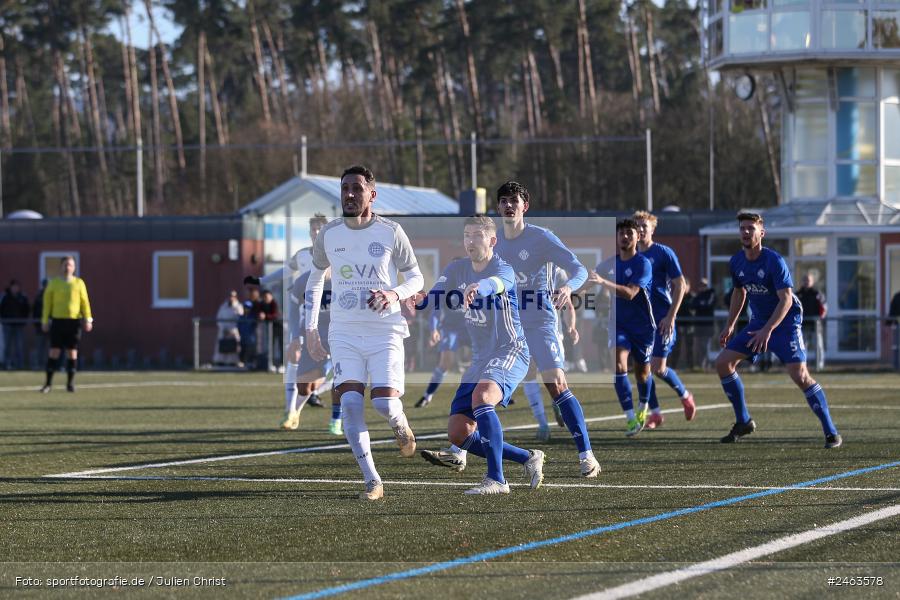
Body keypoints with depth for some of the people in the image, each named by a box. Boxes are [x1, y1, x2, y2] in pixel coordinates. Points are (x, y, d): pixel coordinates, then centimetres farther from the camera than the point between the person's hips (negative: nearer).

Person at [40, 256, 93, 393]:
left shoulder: (79, 283, 7)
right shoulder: (53, 283, 6)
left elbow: (85, 302, 7)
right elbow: (47, 302, 8)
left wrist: (88, 319, -1)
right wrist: (45, 320, 4)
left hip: (74, 321, 1)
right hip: (58, 320, -1)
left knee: (72, 352, 1)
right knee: (54, 351, -3)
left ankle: (70, 382, 10)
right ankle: (48, 383, 2)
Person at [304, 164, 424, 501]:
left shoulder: (391, 233, -3)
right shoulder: (328, 234, 5)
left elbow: (416, 278, 6)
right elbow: (315, 278, 20)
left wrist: (395, 294, -17)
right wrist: (311, 328, 15)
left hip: (385, 332, -2)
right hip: (344, 334, 2)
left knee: (384, 403, -14)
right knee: (350, 403, -14)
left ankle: (401, 427, 25)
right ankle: (372, 482, -8)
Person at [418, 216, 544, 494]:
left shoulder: (503, 269, -15)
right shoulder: (457, 269, 8)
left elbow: (496, 282, -39)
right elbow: (434, 301, 2)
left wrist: (477, 287, -63)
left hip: (510, 353, -8)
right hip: (480, 358, 8)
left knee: (481, 396, -37)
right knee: (458, 433, 0)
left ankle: (496, 479, -34)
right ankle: (528, 458, 15)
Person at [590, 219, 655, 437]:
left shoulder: (643, 263, -16)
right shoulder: (611, 263, 2)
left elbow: (630, 293, -30)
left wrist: (604, 282, -40)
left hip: (642, 326, -3)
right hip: (619, 324, 3)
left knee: (642, 372, 11)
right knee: (619, 363, -20)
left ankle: (644, 407, 43)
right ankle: (631, 418, -21)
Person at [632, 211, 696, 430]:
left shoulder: (664, 253, -6)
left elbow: (680, 285, -7)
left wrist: (671, 316, -14)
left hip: (662, 319, -5)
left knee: (658, 368, -8)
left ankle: (685, 395, 19)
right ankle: (654, 413, 8)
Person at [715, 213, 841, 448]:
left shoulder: (774, 261, -21)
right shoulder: (737, 262, 0)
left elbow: (786, 299, -26)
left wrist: (767, 330, -35)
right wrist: (729, 326, 18)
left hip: (786, 322, -7)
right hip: (758, 322, 7)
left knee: (800, 375, -21)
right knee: (723, 362, -1)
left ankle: (831, 432, -13)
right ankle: (743, 422, 13)